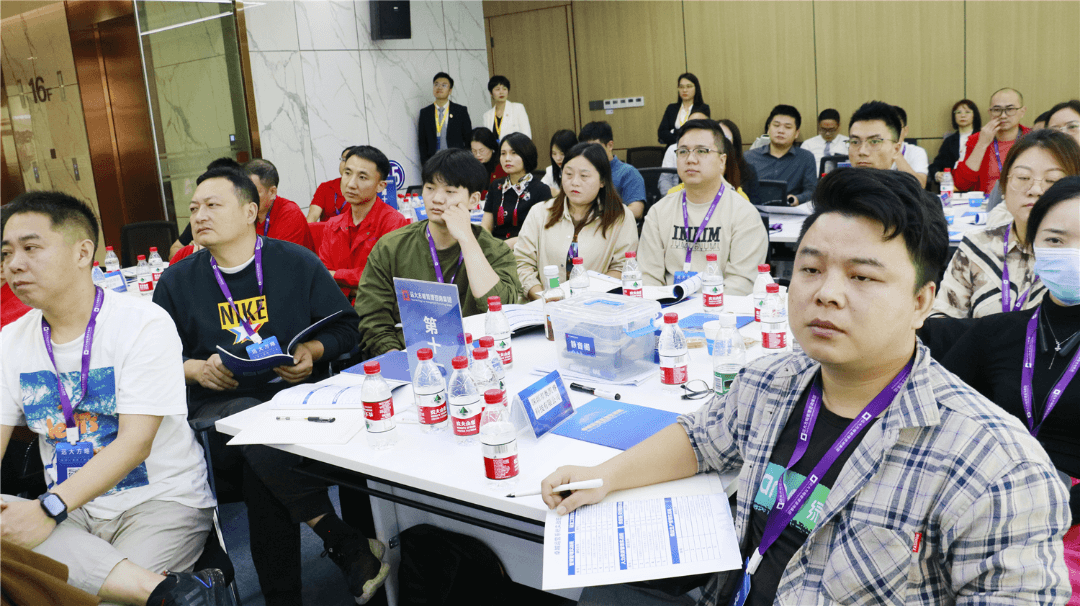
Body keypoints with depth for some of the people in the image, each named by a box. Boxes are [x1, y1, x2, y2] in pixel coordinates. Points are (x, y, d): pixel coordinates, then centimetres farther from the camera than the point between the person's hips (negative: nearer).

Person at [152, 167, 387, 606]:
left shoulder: (297, 263, 9)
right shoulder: (177, 281, 12)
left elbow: (346, 325, 10)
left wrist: (312, 351, -9)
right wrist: (196, 368, -7)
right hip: (217, 409, 0)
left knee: (261, 472, -33)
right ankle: (346, 544, -32)